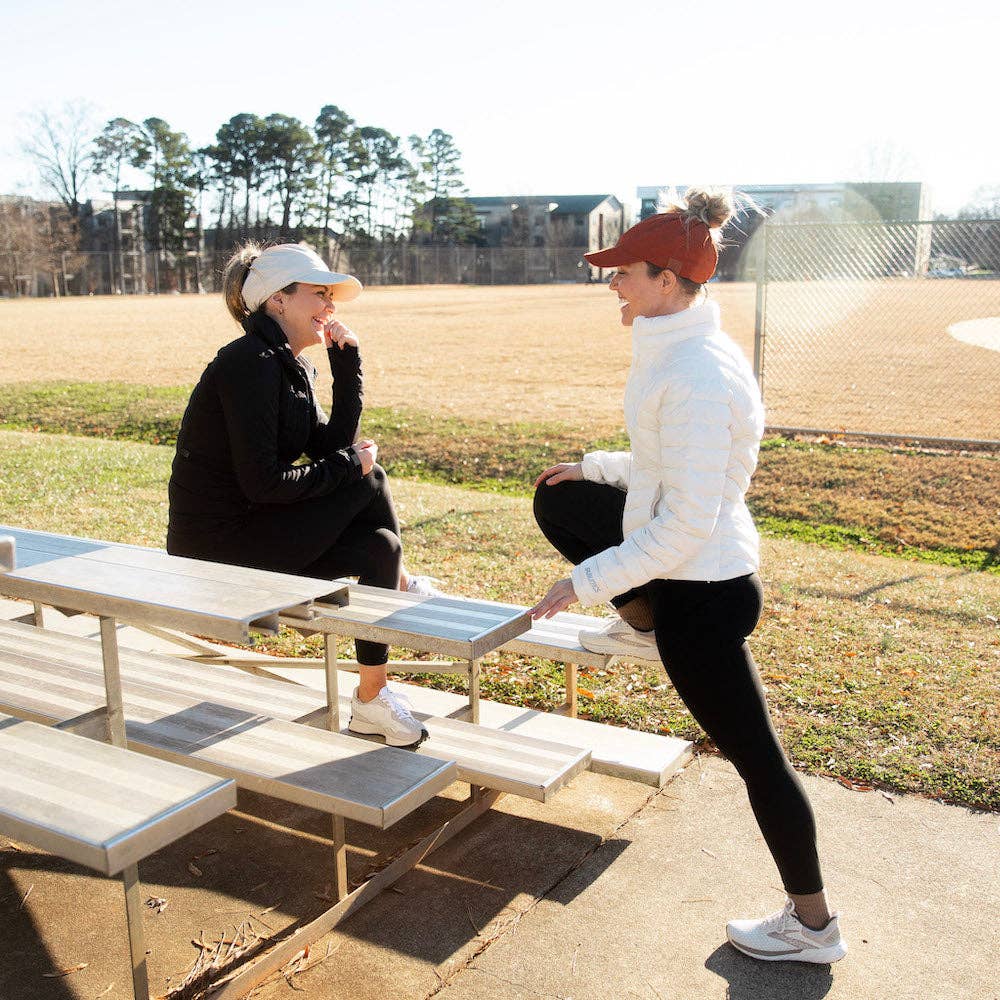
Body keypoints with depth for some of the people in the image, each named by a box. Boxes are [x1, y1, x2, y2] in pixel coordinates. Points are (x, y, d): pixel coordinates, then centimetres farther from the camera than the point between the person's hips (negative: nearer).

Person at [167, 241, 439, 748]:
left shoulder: (294, 366, 11)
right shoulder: (251, 363, -19)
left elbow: (330, 445, 6)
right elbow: (262, 482, -24)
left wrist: (346, 361, 0)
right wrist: (349, 464, -13)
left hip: (245, 529, 9)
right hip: (218, 543, -9)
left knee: (378, 547, -4)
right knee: (369, 481, -11)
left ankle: (372, 699, 3)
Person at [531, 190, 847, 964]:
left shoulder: (695, 376, -28)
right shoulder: (691, 349, 3)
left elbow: (684, 525, -29)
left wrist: (585, 581, -21)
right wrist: (597, 466, 15)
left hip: (700, 586, -10)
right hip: (695, 568, 10)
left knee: (754, 754, 6)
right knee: (557, 499, 20)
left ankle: (813, 927, 26)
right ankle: (644, 628, 26)